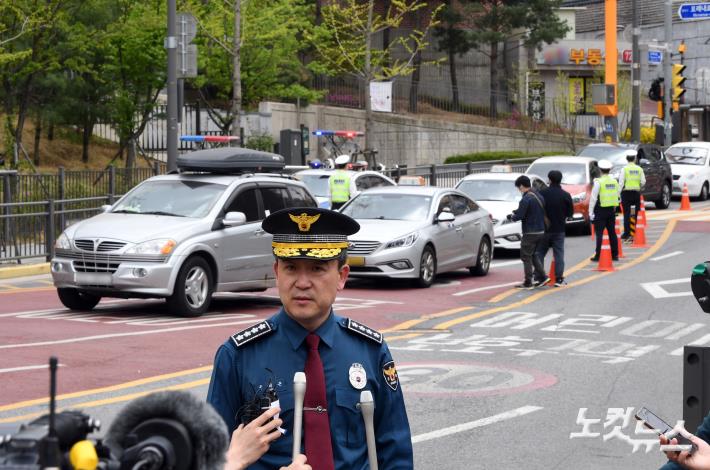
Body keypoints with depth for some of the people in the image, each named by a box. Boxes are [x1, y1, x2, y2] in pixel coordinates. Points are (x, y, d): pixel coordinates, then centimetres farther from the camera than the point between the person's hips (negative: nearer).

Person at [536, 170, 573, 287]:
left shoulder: (542, 193, -10)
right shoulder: (566, 195, -6)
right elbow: (570, 212, 2)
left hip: (544, 228, -1)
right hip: (559, 229, 1)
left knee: (540, 252, 11)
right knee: (559, 254, 5)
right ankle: (559, 279, 2)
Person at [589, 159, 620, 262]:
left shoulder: (598, 182, -11)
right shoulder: (615, 181, 6)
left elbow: (593, 198, -11)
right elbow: (617, 196, 11)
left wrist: (591, 212, -7)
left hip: (601, 211, -5)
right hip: (611, 210, 5)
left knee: (599, 233, -4)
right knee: (612, 233, 11)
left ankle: (598, 255, -7)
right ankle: (615, 255, 13)